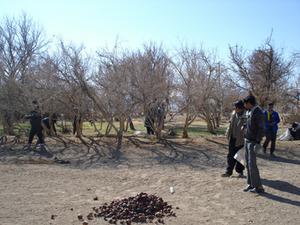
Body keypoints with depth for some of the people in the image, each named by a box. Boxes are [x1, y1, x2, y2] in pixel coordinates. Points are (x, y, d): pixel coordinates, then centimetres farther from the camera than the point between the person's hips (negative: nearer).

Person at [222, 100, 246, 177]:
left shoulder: (245, 116, -18)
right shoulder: (234, 114, 3)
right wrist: (228, 135, 12)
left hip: (240, 140, -6)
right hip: (233, 138, 6)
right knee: (231, 155, 12)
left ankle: (240, 171, 26)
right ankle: (229, 171, 21)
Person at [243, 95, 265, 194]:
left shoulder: (258, 112, -16)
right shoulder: (249, 112, 10)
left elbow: (261, 129, -19)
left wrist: (258, 142, -21)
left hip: (253, 142, -9)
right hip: (247, 141, 9)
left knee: (252, 164, -7)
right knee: (248, 164, 11)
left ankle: (258, 186, 2)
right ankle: (250, 184, 20)